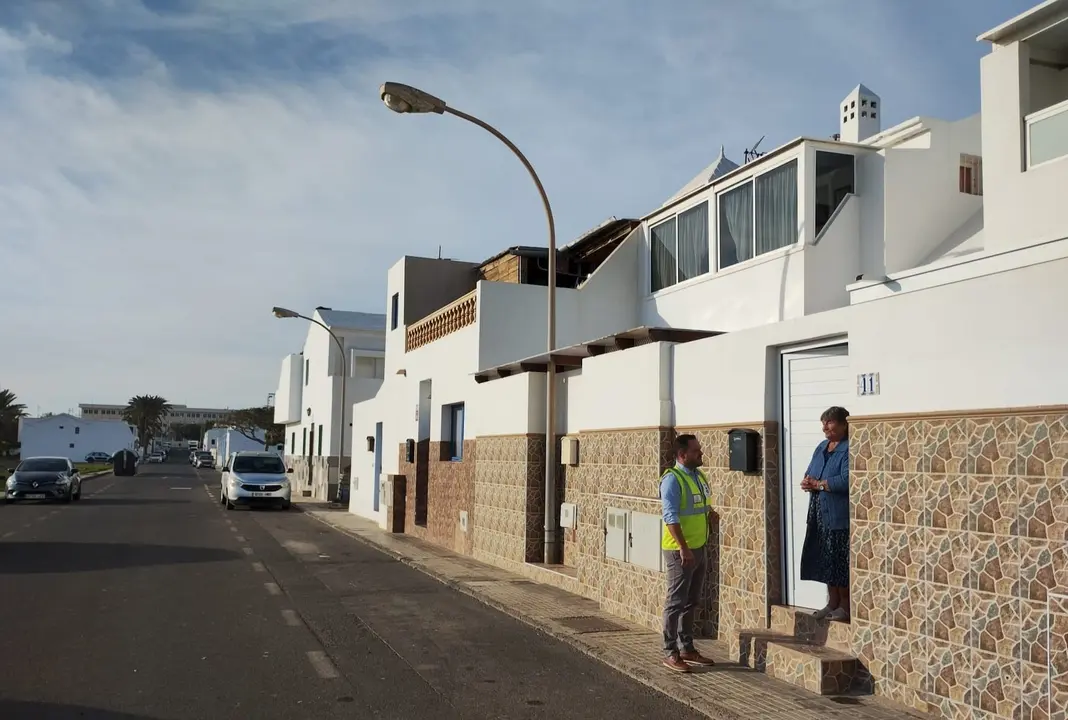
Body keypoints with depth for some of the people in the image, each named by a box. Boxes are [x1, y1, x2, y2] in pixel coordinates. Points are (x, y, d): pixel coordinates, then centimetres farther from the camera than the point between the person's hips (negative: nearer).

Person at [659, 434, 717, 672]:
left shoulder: (699, 477, 11)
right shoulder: (672, 479, -15)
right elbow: (670, 516, -22)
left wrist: (702, 547, 18)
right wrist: (684, 548, -26)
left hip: (699, 548, 8)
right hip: (680, 551, -8)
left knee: (691, 602, 15)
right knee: (676, 602, -3)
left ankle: (687, 648, 25)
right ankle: (670, 653, 4)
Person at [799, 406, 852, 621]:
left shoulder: (849, 449, -13)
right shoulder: (821, 447, 15)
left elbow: (846, 480, -24)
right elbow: (809, 474, 15)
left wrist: (818, 484, -15)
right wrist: (807, 482, -8)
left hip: (840, 515, -8)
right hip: (820, 514, 8)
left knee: (841, 562, -1)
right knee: (826, 560, 13)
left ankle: (845, 607, 10)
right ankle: (833, 603, 23)